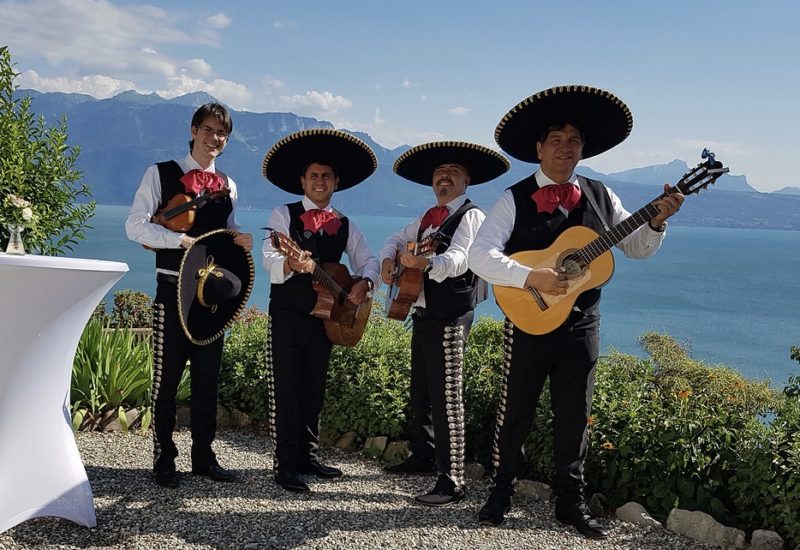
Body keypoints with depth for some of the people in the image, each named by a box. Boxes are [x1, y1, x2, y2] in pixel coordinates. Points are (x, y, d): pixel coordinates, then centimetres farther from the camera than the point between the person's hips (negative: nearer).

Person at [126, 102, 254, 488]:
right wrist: (183, 240, -21)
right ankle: (164, 460, 14)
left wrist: (239, 240, -3)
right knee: (167, 377, 2)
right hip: (174, 289, -4)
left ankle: (204, 457, 20)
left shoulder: (228, 186, 12)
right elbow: (135, 225, -11)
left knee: (207, 378, 9)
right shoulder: (161, 174, -2)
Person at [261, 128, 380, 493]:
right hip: (287, 315, -4)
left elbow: (368, 261, 7)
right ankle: (286, 466, 2)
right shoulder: (284, 215, -3)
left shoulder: (346, 226, 10)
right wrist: (291, 263, -39)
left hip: (324, 318, 5)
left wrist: (364, 282, -15)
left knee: (314, 391, 13)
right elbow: (270, 259, -17)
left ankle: (308, 456, 24)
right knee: (286, 391, -3)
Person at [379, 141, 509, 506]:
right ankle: (423, 456, 36)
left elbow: (458, 259, -24)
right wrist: (388, 259, 0)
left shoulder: (471, 216, -9)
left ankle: (452, 482, -8)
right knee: (420, 392, 19)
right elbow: (398, 238, 23)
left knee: (446, 398, -11)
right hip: (423, 313, 9)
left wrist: (425, 263, -43)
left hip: (449, 317, -9)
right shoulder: (428, 217, 18)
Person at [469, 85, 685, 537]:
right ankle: (501, 492, 26)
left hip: (582, 326, 3)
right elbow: (480, 255, -19)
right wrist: (532, 278, -31)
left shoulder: (600, 197, 5)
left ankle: (571, 502, 25)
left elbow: (637, 248, 11)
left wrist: (656, 221, -9)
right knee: (515, 414, 8)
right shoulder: (515, 199, -8)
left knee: (575, 418, 11)